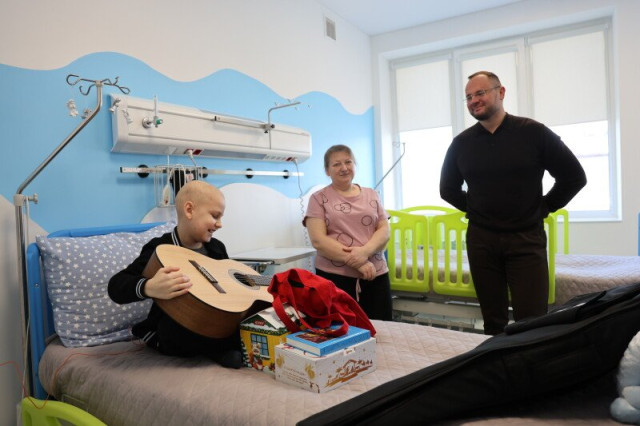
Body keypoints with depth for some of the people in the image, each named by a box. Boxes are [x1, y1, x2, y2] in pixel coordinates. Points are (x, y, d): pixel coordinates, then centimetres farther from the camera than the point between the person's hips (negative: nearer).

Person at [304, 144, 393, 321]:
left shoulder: (371, 195, 13)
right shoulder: (319, 198, 2)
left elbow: (384, 230, 6)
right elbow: (318, 240, -7)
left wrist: (365, 251, -15)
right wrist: (356, 262, -15)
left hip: (376, 274, 3)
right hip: (335, 277, -3)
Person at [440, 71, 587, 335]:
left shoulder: (533, 132, -2)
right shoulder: (461, 143, 5)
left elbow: (574, 177, 4)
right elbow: (448, 189, 17)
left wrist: (544, 207, 2)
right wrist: (474, 208, 7)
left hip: (526, 239, -2)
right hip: (481, 240, 2)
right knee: (493, 322, 9)